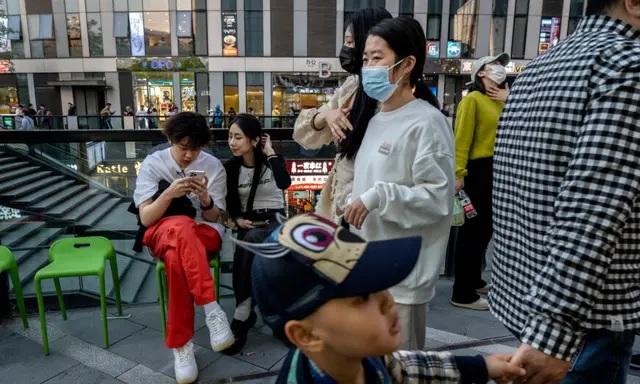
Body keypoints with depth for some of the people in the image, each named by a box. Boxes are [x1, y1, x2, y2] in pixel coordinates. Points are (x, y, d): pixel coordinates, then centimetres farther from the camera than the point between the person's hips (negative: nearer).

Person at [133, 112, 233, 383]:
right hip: (162, 234, 0)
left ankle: (180, 344, -32)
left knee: (176, 256, -37)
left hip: (205, 234, 0)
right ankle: (212, 309, -41)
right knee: (181, 226, -39)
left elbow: (214, 218, 0)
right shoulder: (152, 164, -3)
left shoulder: (213, 165, -2)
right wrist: (169, 193, -26)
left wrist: (206, 199, -22)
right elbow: (146, 219, -8)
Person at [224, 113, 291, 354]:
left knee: (251, 241, -35)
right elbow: (230, 204, 11)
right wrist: (237, 220, -10)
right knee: (247, 247, -32)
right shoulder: (231, 167, 4)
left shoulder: (272, 160, -2)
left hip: (275, 221, -2)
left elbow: (285, 183, -25)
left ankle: (241, 316, -30)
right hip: (247, 225, 3)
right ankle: (247, 314, -15)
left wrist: (270, 153, -16)